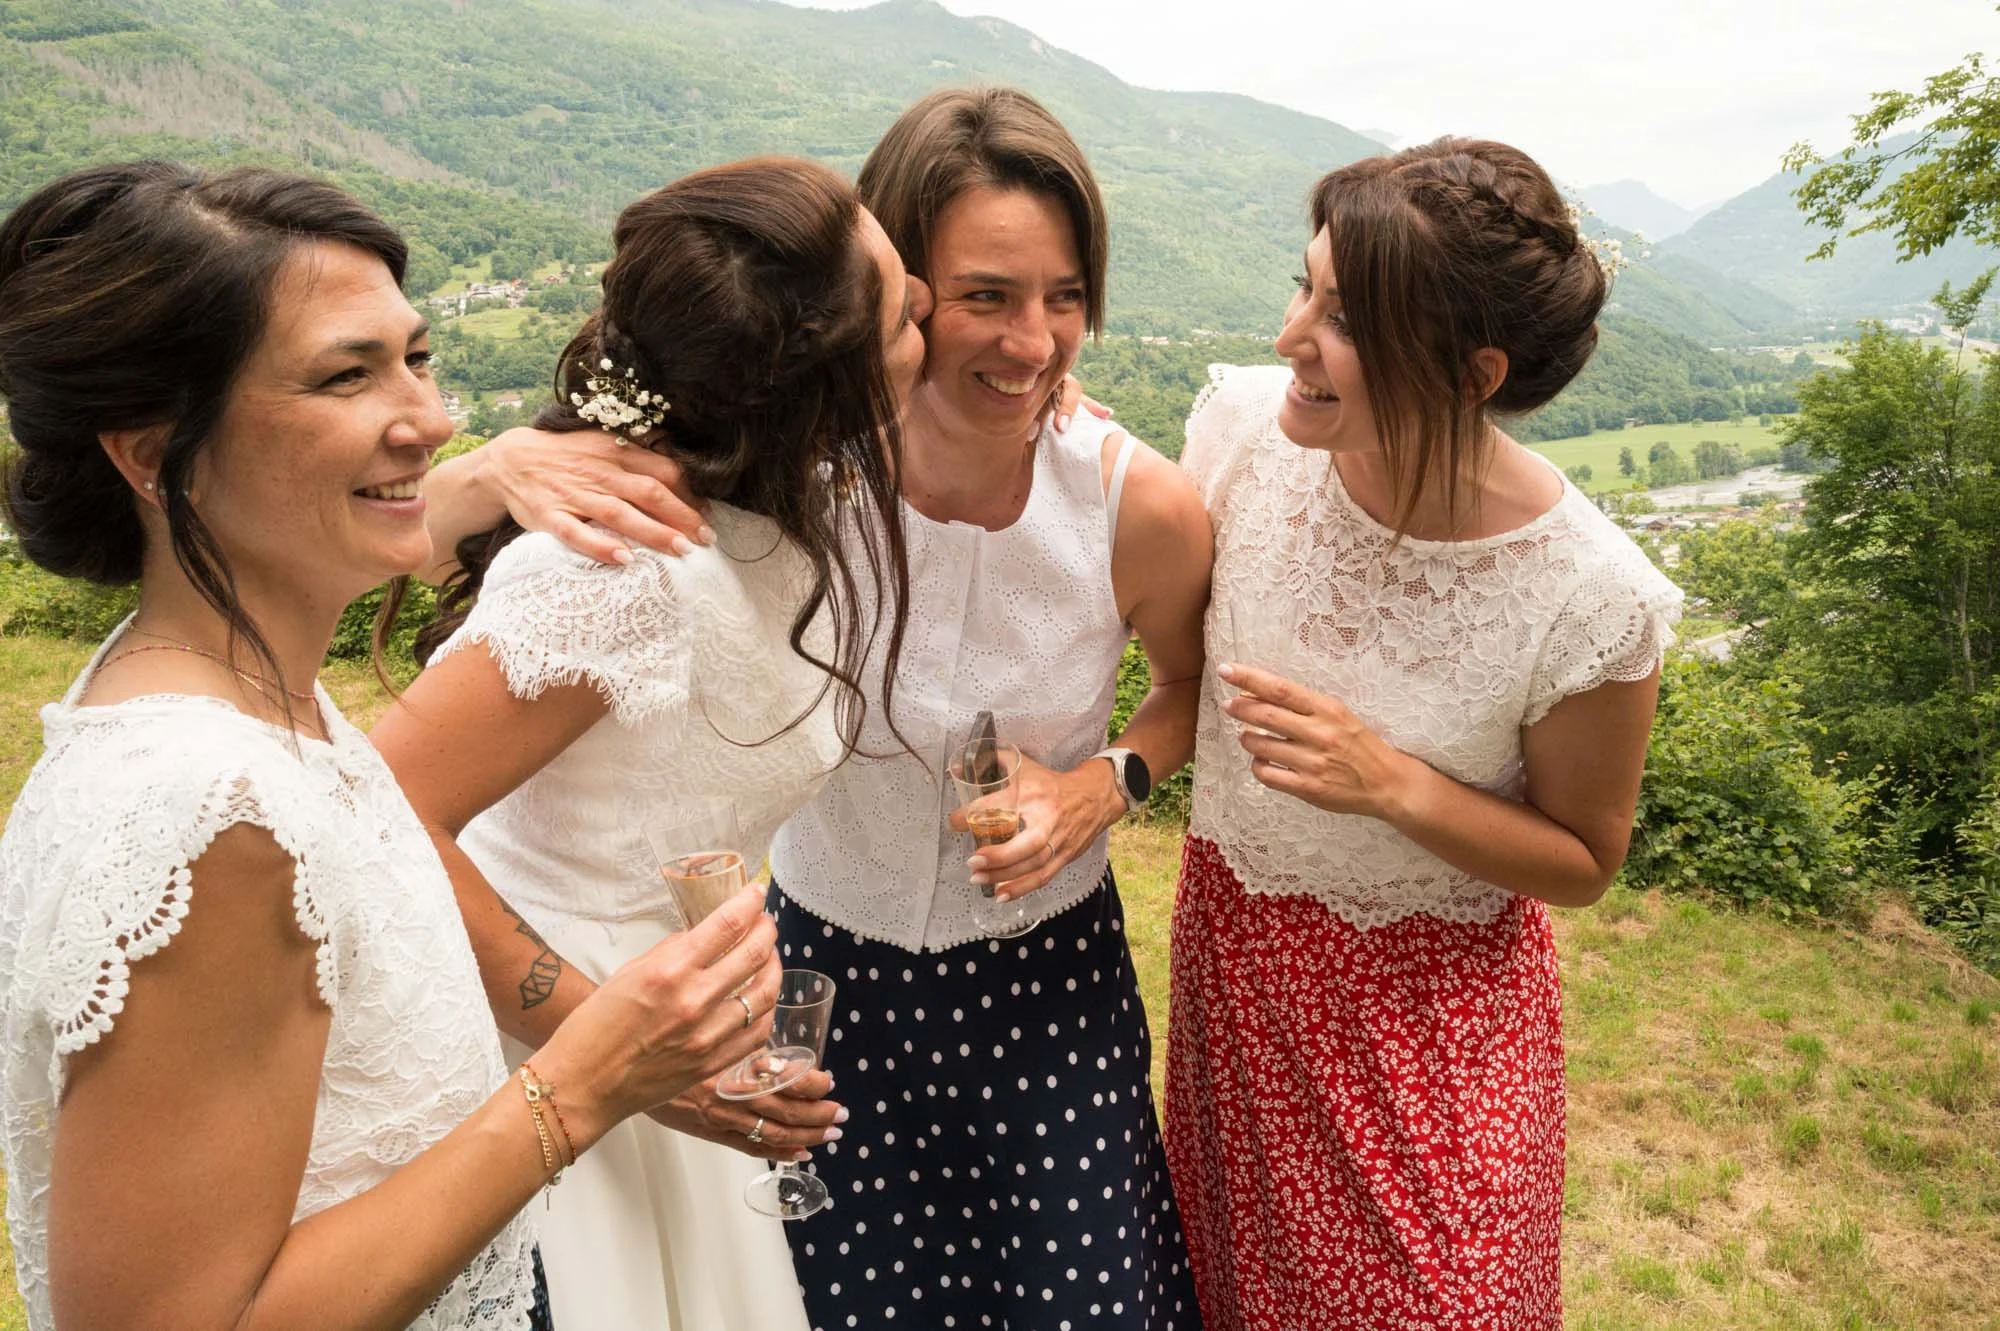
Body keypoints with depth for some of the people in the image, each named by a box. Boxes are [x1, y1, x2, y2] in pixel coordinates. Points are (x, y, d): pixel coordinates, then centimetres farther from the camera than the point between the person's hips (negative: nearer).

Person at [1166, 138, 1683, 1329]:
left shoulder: (1594, 602, -26)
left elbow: (1584, 864, -10)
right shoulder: (1244, 422, -18)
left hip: (1432, 996, -3)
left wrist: (1391, 785, -27)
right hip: (1231, 937, 4)